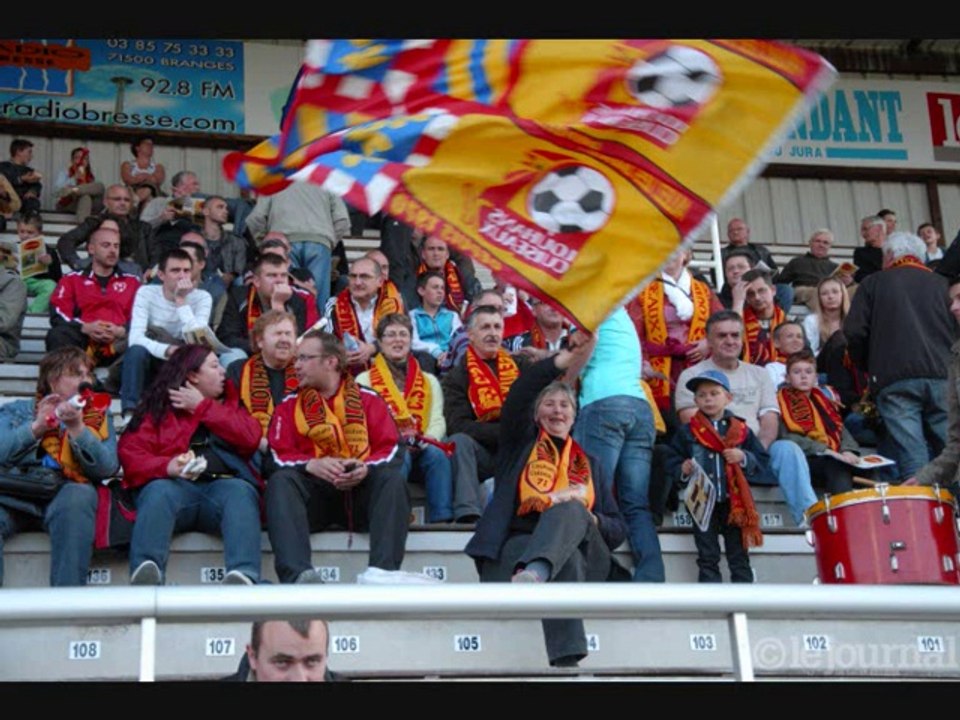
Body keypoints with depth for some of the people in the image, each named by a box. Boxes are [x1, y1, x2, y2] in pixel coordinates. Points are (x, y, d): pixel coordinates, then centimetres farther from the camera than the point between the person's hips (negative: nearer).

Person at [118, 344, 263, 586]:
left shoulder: (230, 401, 27)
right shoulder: (158, 407, 19)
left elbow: (251, 438, 7)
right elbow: (130, 453, 4)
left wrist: (203, 407, 8)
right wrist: (166, 466, -17)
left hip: (223, 485, 1)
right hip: (175, 484, -1)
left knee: (240, 492, -34)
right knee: (159, 492, -35)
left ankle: (243, 577, -56)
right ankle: (145, 576, -55)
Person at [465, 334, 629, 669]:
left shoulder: (591, 463, 30)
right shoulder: (521, 443, 22)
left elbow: (618, 528, 22)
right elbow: (517, 399, -1)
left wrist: (590, 520, -4)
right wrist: (561, 363, -18)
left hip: (583, 551, 1)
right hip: (519, 545, -1)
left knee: (570, 509, -35)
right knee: (566, 561, -38)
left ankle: (535, 573, -68)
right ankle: (566, 659, -56)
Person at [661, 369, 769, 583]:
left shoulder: (741, 430, 6)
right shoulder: (688, 432, 4)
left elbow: (762, 461, 5)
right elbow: (670, 461, 4)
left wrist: (744, 458, -13)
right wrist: (682, 469, -16)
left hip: (734, 502, 0)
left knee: (739, 557, 5)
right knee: (708, 559, 5)